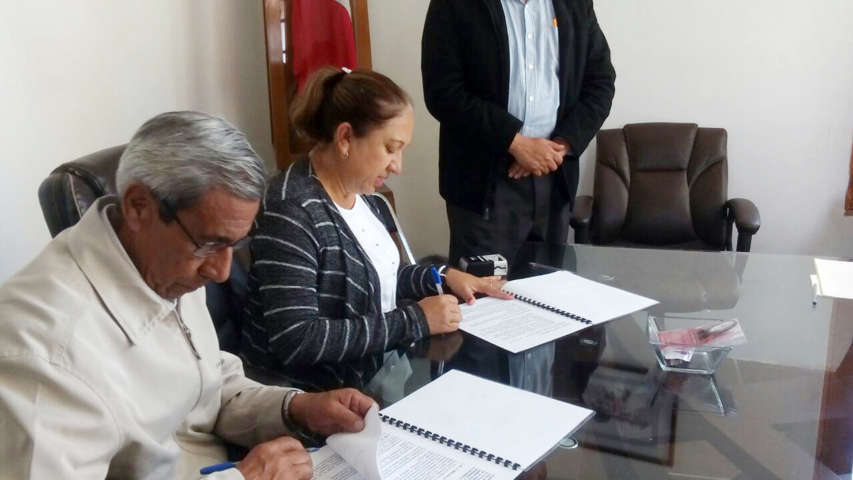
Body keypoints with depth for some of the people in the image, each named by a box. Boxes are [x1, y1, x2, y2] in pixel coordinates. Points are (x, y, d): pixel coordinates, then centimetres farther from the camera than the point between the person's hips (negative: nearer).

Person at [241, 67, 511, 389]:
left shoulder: (359, 192, 4)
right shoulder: (291, 211, -23)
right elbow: (295, 340, -28)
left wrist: (443, 277, 4)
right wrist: (414, 321, -24)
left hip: (371, 371, 8)